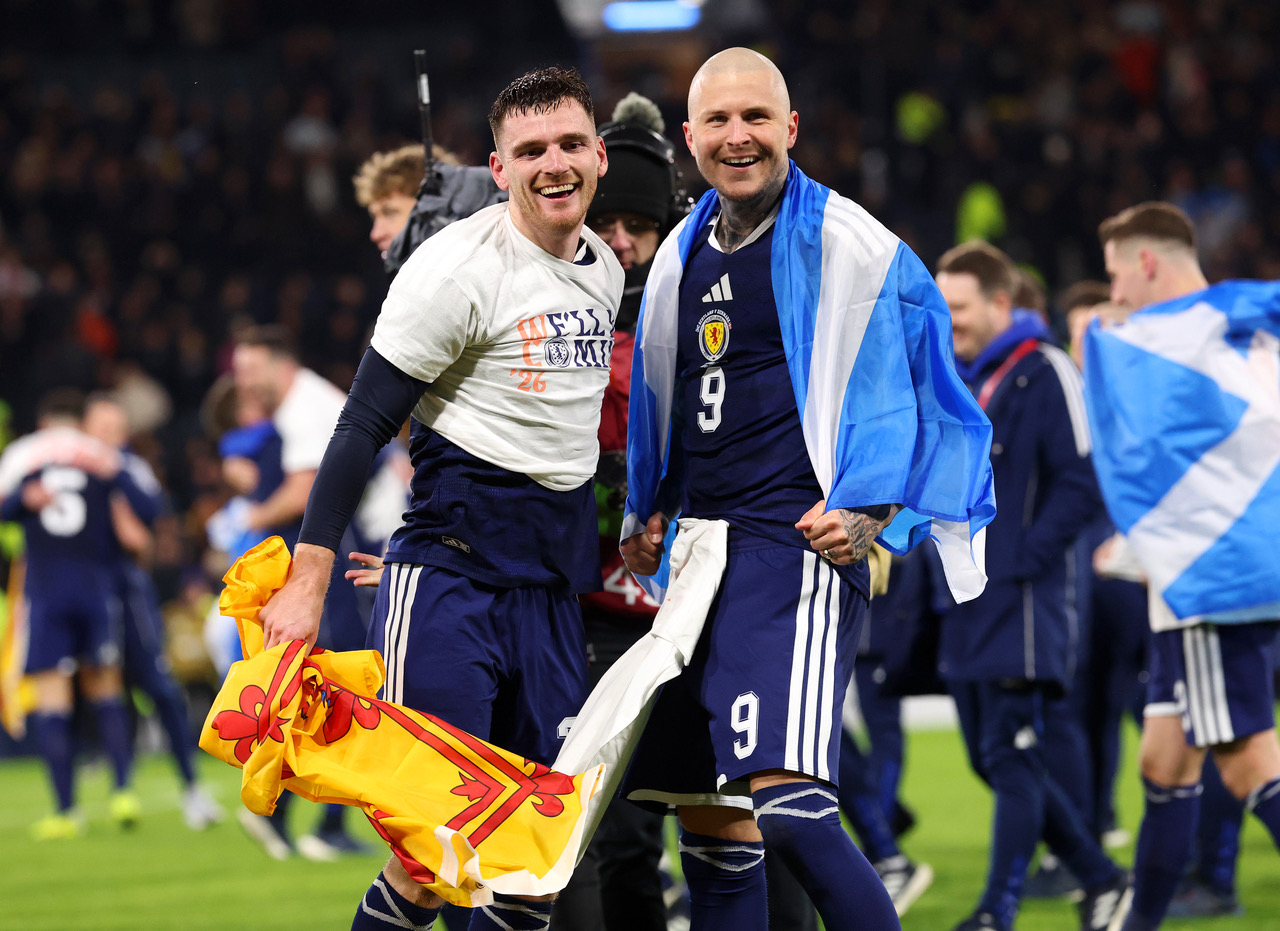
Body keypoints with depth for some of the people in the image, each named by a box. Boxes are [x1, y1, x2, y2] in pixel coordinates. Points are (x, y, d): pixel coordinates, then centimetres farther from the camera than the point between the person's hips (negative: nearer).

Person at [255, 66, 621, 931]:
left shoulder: (605, 268, 12)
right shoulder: (459, 266, -11)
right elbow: (364, 425, -10)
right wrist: (308, 581, -14)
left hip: (554, 586, 7)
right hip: (451, 568, -7)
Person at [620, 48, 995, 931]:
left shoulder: (847, 245, -5)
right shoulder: (682, 257, 16)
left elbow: (899, 386, -4)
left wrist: (868, 509, -13)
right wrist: (649, 514, 22)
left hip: (803, 538, -8)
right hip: (705, 551, 8)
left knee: (786, 800, -23)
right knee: (706, 813, 9)